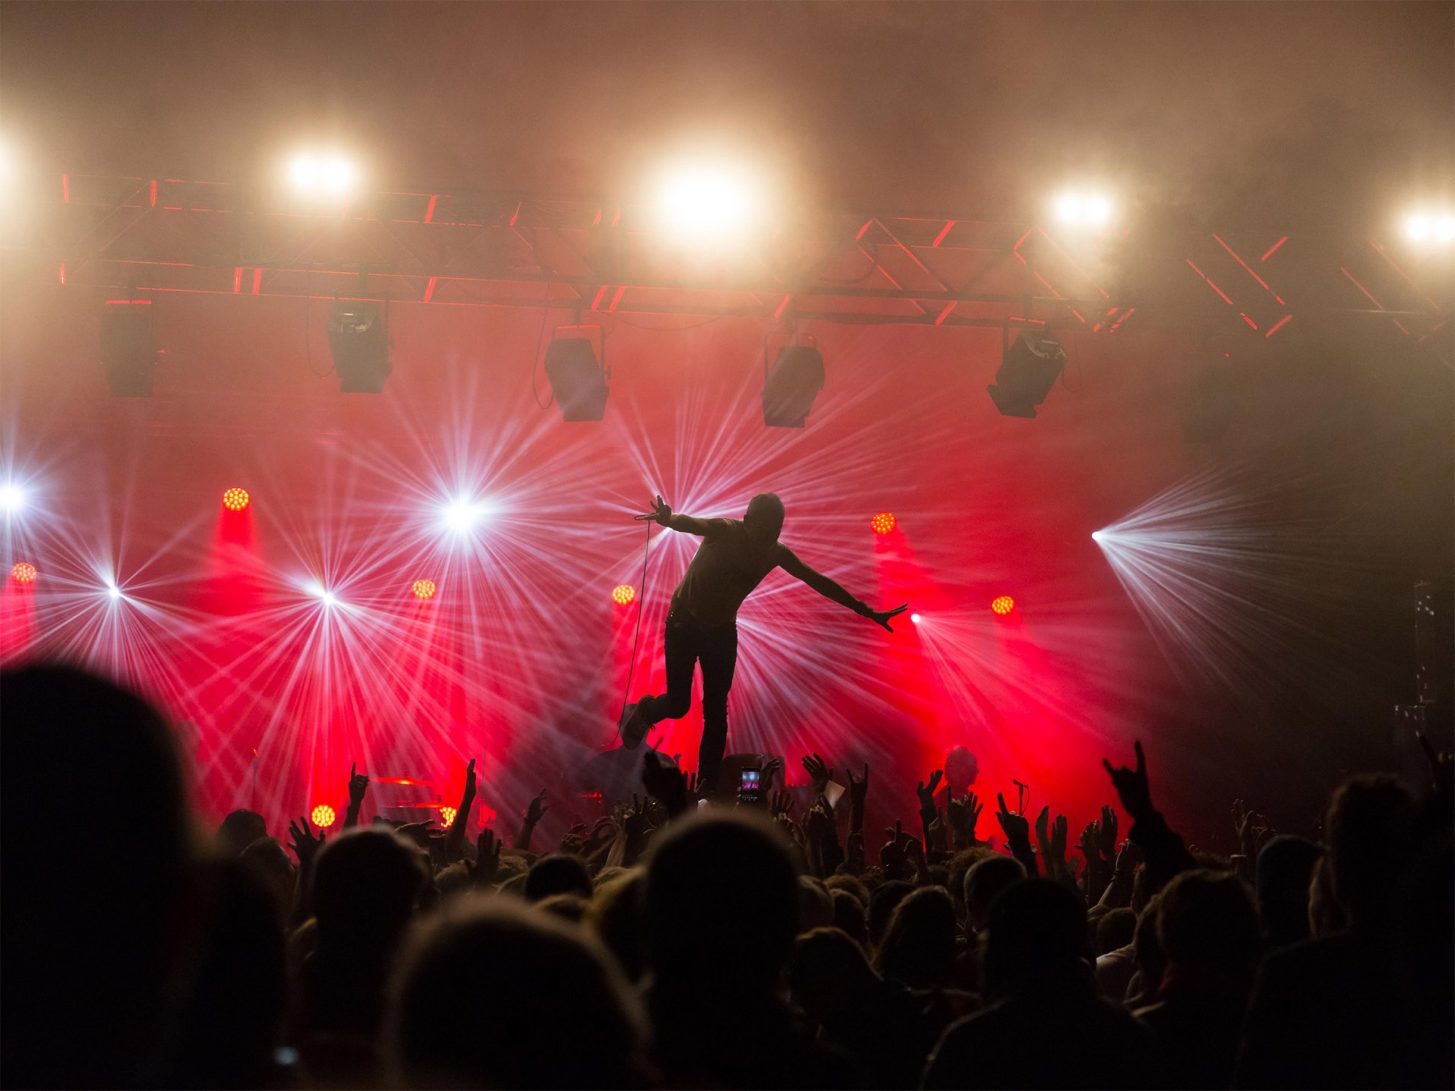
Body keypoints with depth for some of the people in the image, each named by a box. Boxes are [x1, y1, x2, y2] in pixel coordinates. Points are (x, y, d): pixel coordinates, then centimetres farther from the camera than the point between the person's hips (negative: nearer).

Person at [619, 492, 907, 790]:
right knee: (678, 704, -4)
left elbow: (819, 582, -2)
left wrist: (867, 612, -2)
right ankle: (641, 712, 31)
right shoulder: (725, 531, -25)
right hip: (685, 622, -4)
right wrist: (668, 519, -70)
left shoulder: (776, 553, -10)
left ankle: (706, 788, 10)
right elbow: (690, 524, -45)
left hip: (722, 631, 4)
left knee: (716, 713, 1)